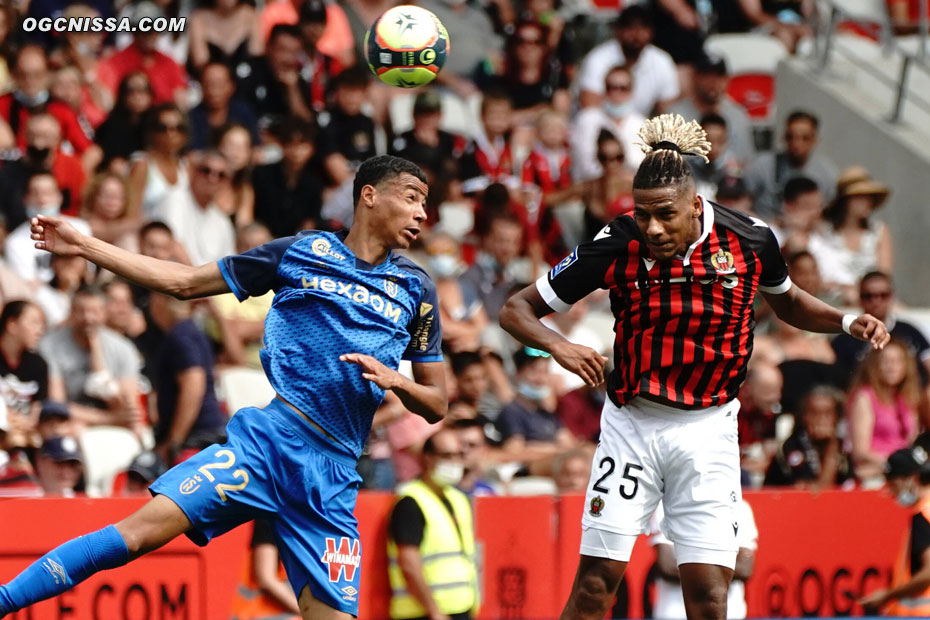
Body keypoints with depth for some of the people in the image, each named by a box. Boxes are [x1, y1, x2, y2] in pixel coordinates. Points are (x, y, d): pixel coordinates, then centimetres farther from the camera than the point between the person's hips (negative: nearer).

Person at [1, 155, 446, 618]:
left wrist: (395, 380, -5)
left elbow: (436, 405, 18)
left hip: (330, 475, 3)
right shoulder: (300, 251, 10)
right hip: (266, 438, -2)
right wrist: (83, 245, 10)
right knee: (144, 528, -21)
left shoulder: (415, 289, 15)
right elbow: (185, 281, 15)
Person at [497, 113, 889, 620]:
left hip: (708, 431, 1)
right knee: (597, 579, -5)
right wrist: (557, 346, -27)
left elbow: (787, 302, 16)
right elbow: (516, 309, -7)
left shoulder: (749, 240, -8)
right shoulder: (618, 246, -13)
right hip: (632, 425, -1)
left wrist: (847, 322, -2)